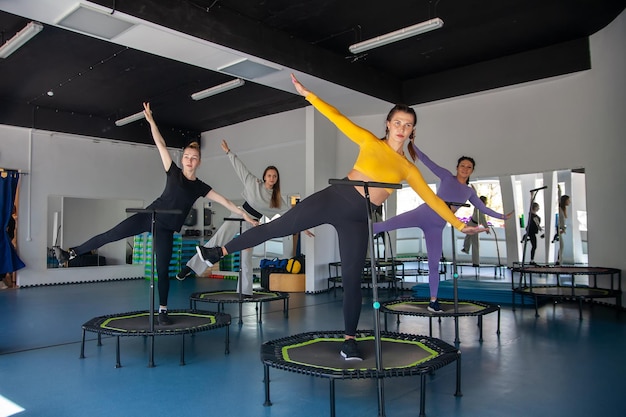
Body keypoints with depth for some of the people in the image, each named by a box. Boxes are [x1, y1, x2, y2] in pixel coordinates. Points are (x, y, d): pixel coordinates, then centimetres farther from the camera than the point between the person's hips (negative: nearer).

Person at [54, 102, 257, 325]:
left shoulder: (200, 187, 4)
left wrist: (245, 215, 1)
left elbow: (225, 201, 3)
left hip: (166, 228, 1)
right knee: (110, 235, -7)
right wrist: (151, 120, -10)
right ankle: (71, 253, 8)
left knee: (163, 269, 3)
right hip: (150, 215, 0)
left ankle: (163, 311, 14)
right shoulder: (174, 172, 1)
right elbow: (161, 145, -5)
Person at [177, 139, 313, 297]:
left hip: (252, 225, 2)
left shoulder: (278, 199, 3)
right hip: (239, 215, -2)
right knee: (215, 242, -14)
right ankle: (190, 266, -9)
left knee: (246, 258, 3)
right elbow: (240, 167, -1)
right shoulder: (254, 183, -3)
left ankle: (246, 292, 8)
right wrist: (228, 152, -3)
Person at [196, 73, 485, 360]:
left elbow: (432, 198, 10)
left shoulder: (408, 169, 9)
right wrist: (307, 94, -1)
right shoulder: (369, 142, 5)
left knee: (352, 280, 0)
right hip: (335, 197, -1)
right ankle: (220, 253, 13)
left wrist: (459, 224, 9)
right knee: (278, 227, -3)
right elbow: (338, 118, 3)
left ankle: (349, 340, 15)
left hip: (357, 218, 1)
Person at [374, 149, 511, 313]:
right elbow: (427, 161, -1)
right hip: (423, 213, -3)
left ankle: (433, 301, 11)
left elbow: (483, 208, 27)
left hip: (437, 226, 4)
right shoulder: (447, 176, 4)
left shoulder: (470, 192, 16)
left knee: (434, 263, 4)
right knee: (387, 225, -25)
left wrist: (501, 216, 28)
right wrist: (413, 145, -9)